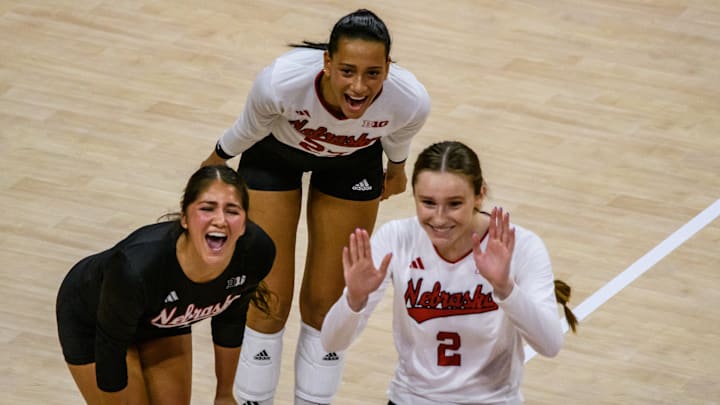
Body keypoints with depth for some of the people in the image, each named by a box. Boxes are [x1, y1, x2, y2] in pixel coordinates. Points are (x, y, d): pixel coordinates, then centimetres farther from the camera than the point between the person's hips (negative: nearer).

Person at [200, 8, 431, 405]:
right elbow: (248, 130, -16)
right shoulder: (281, 81, -41)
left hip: (353, 163, 1)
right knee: (270, 300, 1)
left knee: (324, 303, 6)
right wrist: (216, 162, 2)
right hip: (276, 154, -1)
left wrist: (396, 171, 10)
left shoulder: (410, 101, -36)